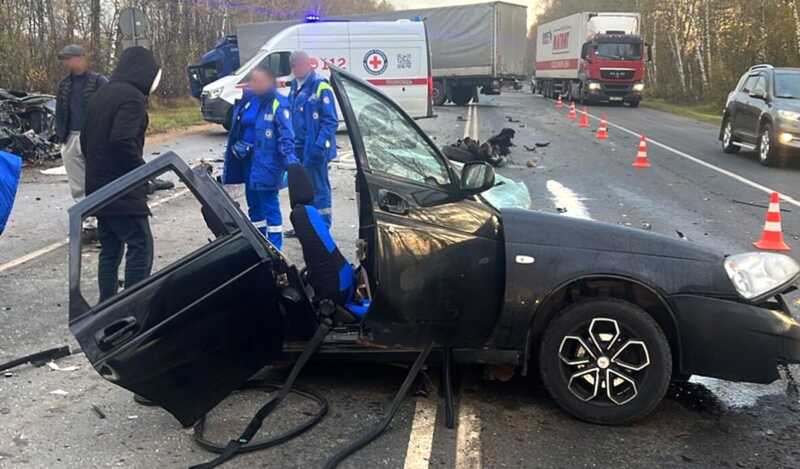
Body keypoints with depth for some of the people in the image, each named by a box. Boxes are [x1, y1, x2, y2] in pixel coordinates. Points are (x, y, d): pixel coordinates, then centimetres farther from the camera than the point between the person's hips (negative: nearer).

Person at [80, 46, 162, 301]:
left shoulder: (101, 94, 16)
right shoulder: (132, 97, -13)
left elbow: (85, 139, 19)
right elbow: (122, 140, -25)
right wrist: (143, 170, -14)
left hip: (98, 187, 9)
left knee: (110, 250, 14)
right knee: (140, 247, -5)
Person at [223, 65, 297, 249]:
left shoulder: (278, 104, -12)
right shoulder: (247, 100, 10)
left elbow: (286, 136, -17)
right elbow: (237, 128, 22)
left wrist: (290, 161, -28)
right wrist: (236, 145, 8)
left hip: (265, 163, -8)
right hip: (247, 159, 8)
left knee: (269, 204, -5)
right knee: (253, 202, 17)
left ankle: (275, 245, 5)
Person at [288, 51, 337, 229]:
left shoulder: (321, 87, -13)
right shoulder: (295, 86, 14)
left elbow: (331, 121, -16)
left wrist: (320, 145, -23)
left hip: (314, 149, -8)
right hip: (298, 148, 8)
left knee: (319, 188, -1)